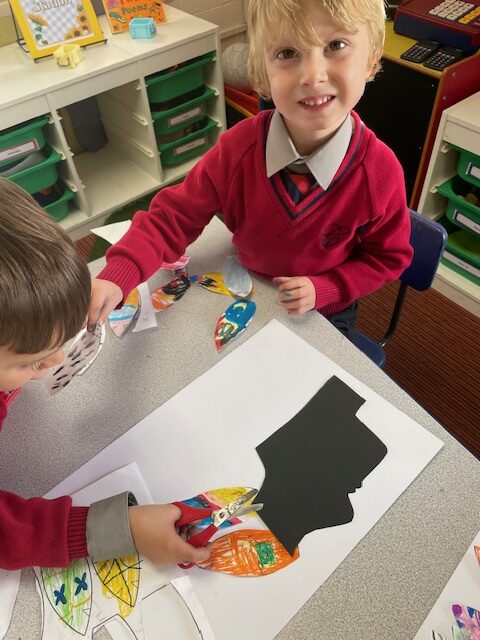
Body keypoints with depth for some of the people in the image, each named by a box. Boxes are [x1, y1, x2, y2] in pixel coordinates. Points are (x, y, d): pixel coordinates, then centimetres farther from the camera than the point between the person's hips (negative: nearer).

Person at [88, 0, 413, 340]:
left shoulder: (380, 172, -28)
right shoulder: (239, 146, -26)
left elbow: (388, 257, -11)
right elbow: (176, 215, -20)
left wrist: (322, 289, -25)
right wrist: (118, 277, -36)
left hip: (326, 311, -1)